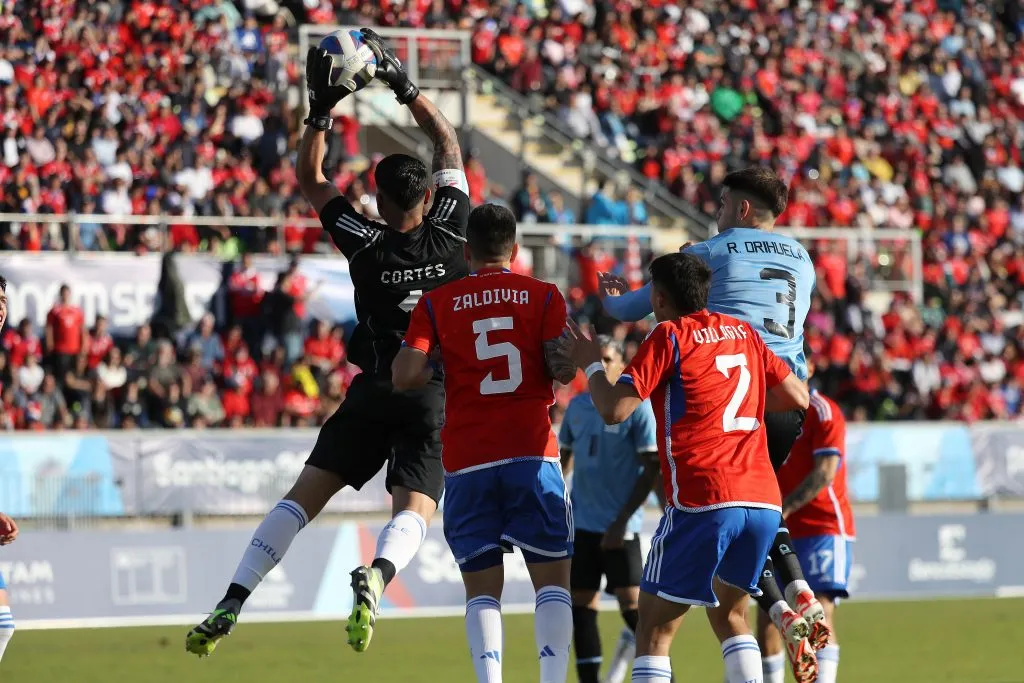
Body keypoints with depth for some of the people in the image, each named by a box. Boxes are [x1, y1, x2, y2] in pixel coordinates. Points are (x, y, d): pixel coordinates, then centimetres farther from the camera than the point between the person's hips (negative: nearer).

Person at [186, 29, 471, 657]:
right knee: (414, 510, -6)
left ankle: (232, 603, -7)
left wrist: (324, 109, 6)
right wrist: (405, 87, 14)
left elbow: (310, 178, 9)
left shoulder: (366, 244, -5)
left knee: (305, 495, 2)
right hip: (436, 399, 0)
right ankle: (376, 576, -39)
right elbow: (450, 147, 12)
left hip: (375, 393, 0)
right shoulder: (449, 231, -3)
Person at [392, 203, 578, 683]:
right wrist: (577, 352, 16)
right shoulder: (543, 296, 4)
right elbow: (563, 370, -6)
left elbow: (406, 377, -5)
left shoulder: (436, 304, 5)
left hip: (467, 463, 1)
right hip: (532, 454, -1)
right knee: (552, 581, 5)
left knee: (482, 591, 5)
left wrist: (440, 362, 16)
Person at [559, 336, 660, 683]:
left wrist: (621, 521, -14)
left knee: (632, 604, -12)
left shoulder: (638, 407, -6)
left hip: (619, 526, -5)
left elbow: (651, 469, -8)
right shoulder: (577, 406, 10)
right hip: (581, 523, 5)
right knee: (581, 606, 3)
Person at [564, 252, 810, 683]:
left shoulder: (669, 336, 0)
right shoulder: (742, 332, 17)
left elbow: (614, 410, -8)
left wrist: (590, 364, 9)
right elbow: (798, 396, 19)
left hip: (703, 501, -6)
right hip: (764, 502, 6)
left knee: (654, 627, -1)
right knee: (730, 615, 22)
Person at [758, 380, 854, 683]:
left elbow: (825, 472, -18)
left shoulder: (823, 412, -8)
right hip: (777, 533, 7)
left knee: (821, 613, -19)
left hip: (824, 525, -7)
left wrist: (784, 509, -26)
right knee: (768, 617, 2)